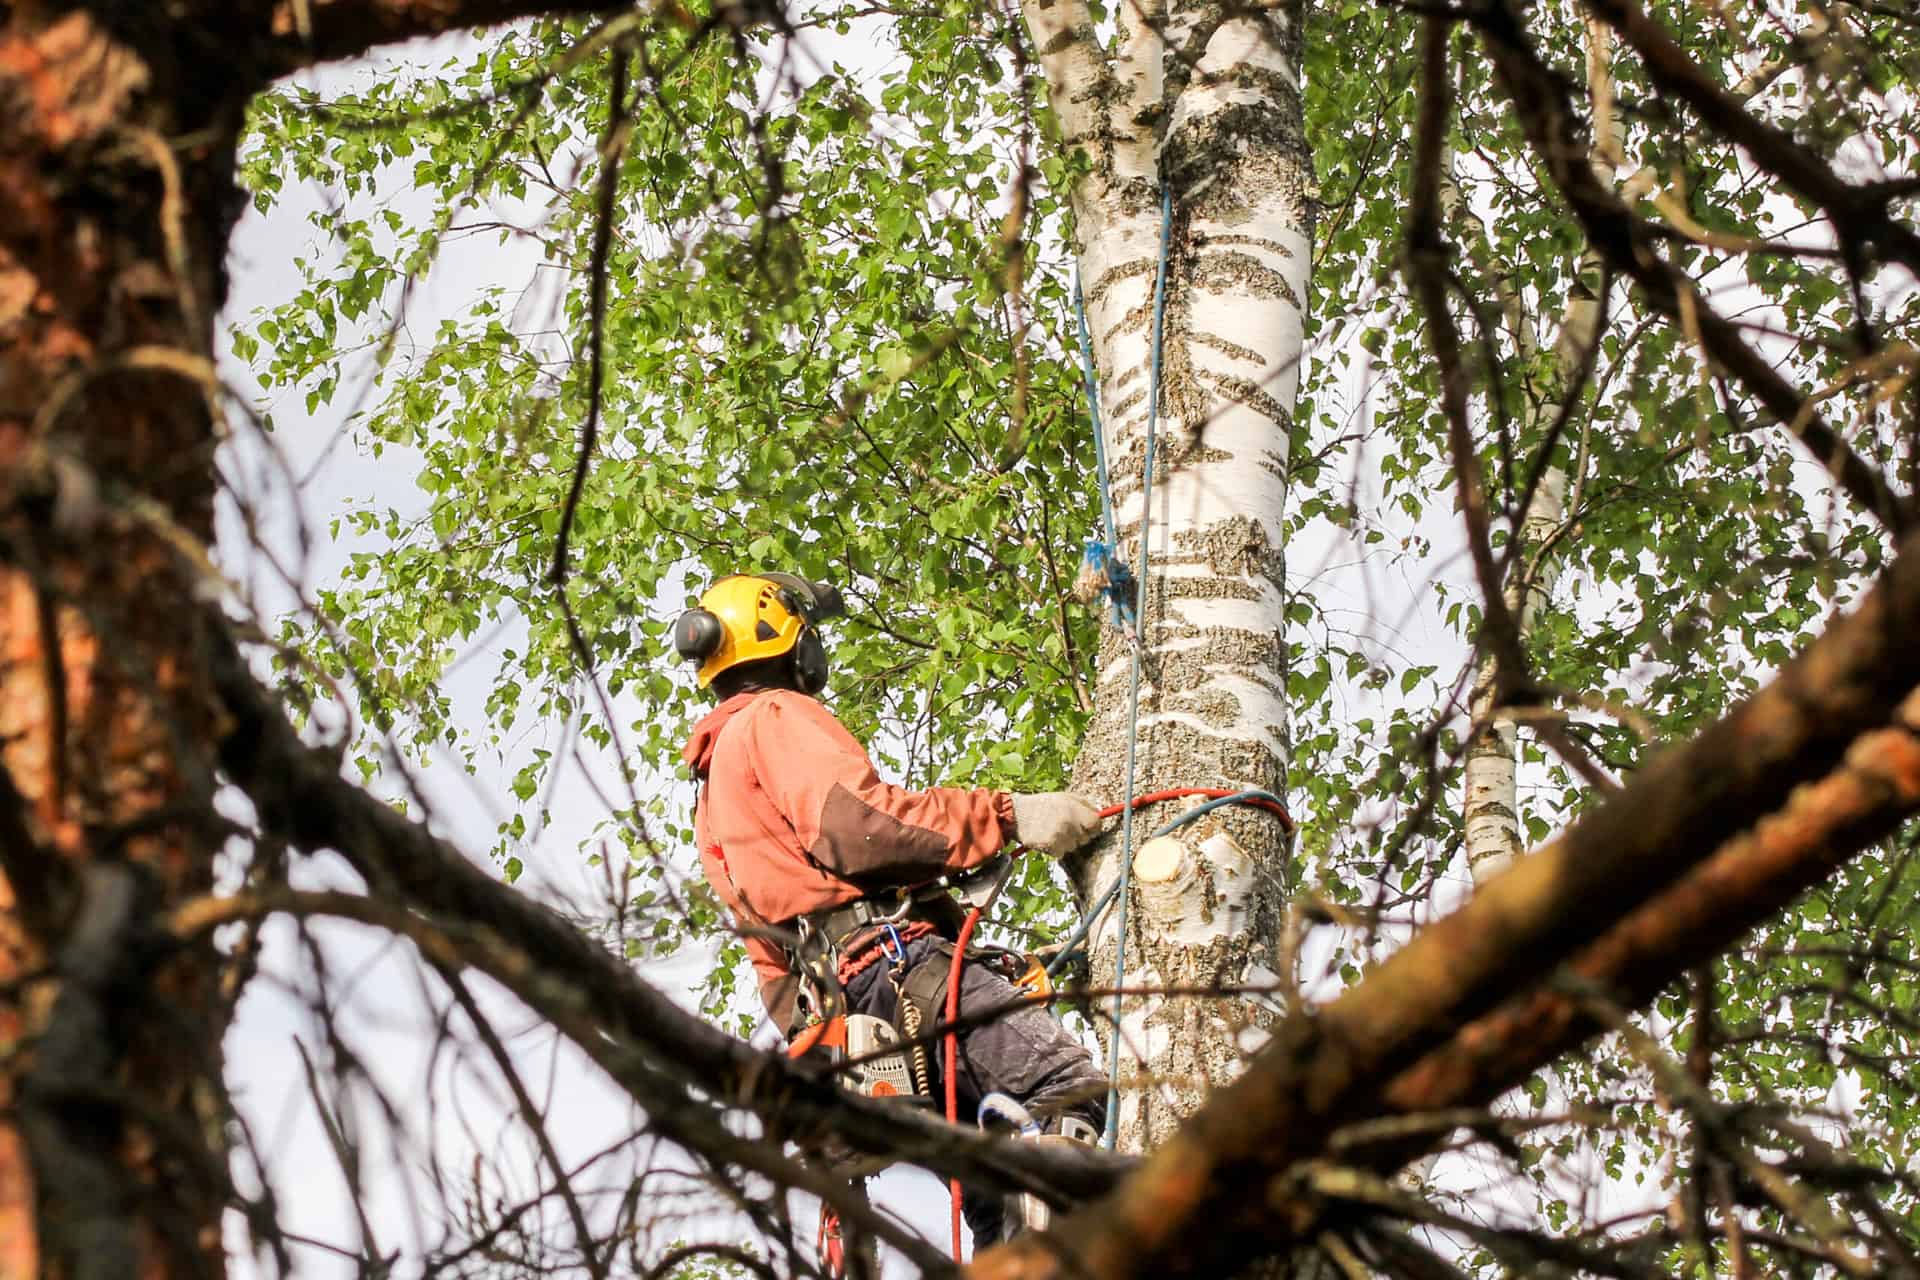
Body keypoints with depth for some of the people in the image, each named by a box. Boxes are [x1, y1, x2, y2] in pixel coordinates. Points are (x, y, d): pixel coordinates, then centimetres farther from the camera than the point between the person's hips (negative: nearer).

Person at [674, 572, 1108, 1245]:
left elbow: (770, 955, 35)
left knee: (998, 1202, 1)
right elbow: (851, 821, -15)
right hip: (888, 957, -10)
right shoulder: (775, 718, 6)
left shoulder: (714, 800, 37)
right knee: (1070, 1085, -25)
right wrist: (1007, 817, -17)